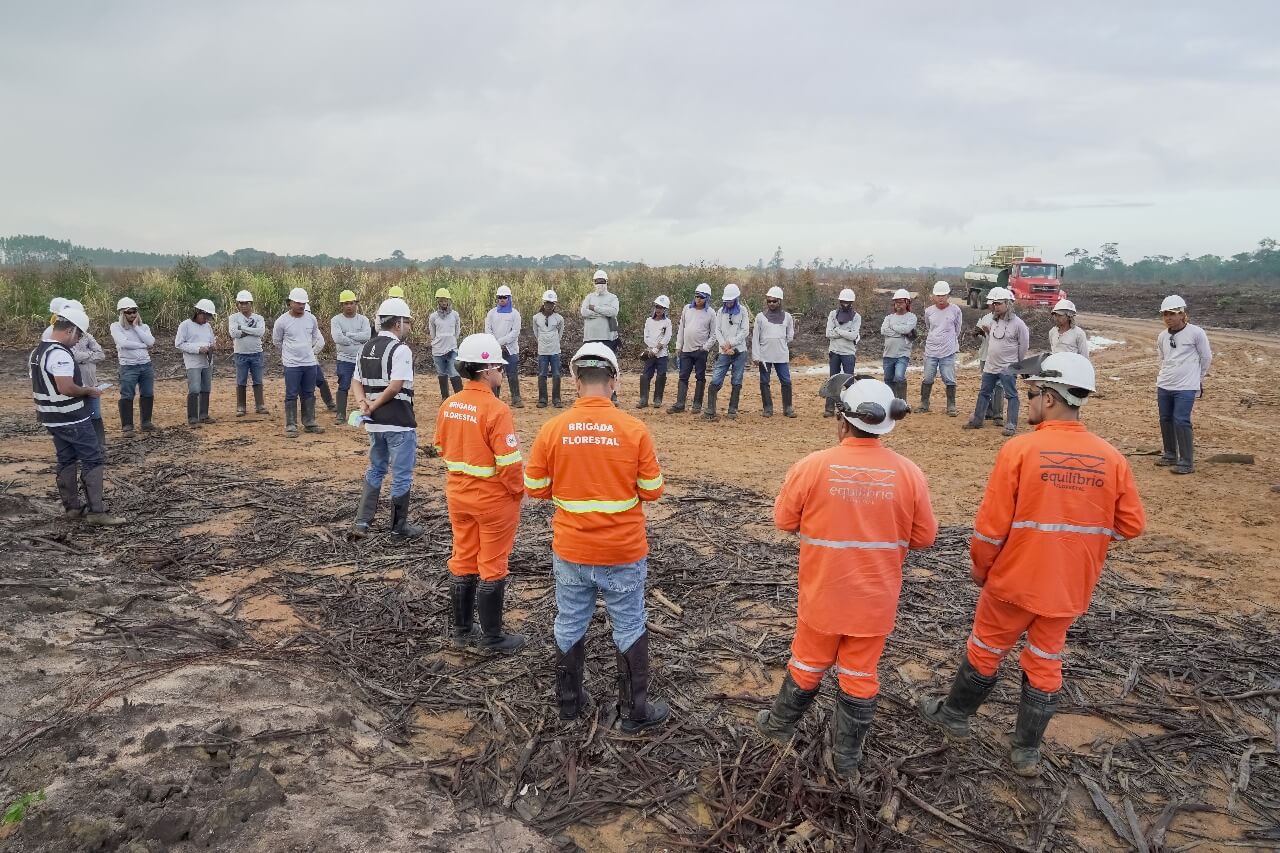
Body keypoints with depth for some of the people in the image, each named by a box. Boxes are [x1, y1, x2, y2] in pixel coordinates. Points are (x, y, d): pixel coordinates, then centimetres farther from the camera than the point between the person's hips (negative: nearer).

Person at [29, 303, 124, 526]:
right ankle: (96, 511, -6)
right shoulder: (60, 354, -21)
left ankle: (71, 507, 20)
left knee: (66, 460, 15)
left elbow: (40, 385, 19)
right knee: (93, 460, -5)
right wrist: (88, 391, -12)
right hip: (72, 418, -10)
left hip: (52, 418, 10)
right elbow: (66, 388, -29)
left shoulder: (37, 352, 12)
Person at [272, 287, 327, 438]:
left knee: (309, 394, 10)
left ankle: (309, 423, 19)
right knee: (291, 396, 0)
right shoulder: (282, 321, -7)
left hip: (310, 363, 4)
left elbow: (318, 339, 17)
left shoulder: (311, 319, 3)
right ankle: (291, 426, 6)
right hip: (291, 365, -4)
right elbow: (276, 341, 7)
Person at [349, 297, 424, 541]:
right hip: (399, 423, -8)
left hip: (375, 422, 8)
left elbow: (356, 381, 10)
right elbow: (395, 387, -21)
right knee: (402, 475, 6)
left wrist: (363, 404, -4)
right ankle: (399, 526, 16)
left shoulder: (366, 348, 10)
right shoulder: (401, 350, -15)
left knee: (375, 470, 21)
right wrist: (373, 407, -11)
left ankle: (361, 522, 17)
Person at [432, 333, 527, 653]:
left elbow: (441, 448, 10)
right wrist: (518, 491, -7)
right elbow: (508, 461, -23)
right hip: (494, 499, -7)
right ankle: (492, 637, 17)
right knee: (492, 567, 6)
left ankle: (462, 630, 29)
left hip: (458, 495, 7)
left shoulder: (448, 406, -1)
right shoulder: (496, 410, -23)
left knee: (463, 561, 17)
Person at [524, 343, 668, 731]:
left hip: (570, 553, 2)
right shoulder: (634, 430, -14)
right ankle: (634, 711, 25)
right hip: (623, 553, -2)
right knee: (630, 629, 13)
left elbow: (536, 488, -2)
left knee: (569, 626, 18)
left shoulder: (552, 429, -10)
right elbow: (652, 490, -7)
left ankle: (568, 701, 35)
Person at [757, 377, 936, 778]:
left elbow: (784, 519, -6)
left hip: (823, 595, -1)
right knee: (860, 675, 15)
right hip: (875, 599, 1)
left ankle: (781, 725, 42)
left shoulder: (812, 466, -18)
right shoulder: (908, 473, -13)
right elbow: (924, 536, -3)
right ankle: (847, 758, 30)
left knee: (808, 665, 20)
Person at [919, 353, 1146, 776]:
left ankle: (955, 714, 37)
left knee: (986, 650, 17)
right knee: (1046, 663, 18)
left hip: (1014, 580, -3)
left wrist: (980, 568, 0)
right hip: (1070, 586, 4)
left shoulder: (1020, 449, -19)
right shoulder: (1112, 459, -7)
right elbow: (1131, 525, 1)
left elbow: (990, 524, -16)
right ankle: (1027, 750, 29)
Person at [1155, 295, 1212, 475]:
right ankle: (1170, 455, 27)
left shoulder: (1196, 333, -9)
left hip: (1186, 388, -6)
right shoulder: (1162, 336, 7)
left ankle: (1187, 462, -3)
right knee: (1166, 420, 12)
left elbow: (1206, 357, 2)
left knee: (1181, 421, -11)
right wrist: (1166, 375, 17)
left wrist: (1196, 378, 10)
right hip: (1164, 386, 6)